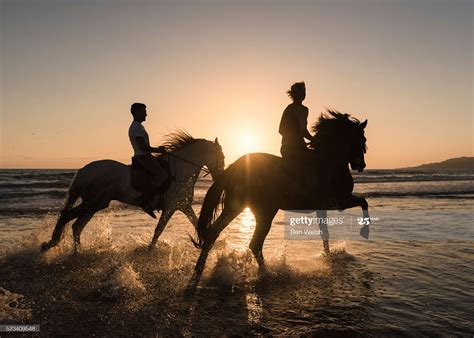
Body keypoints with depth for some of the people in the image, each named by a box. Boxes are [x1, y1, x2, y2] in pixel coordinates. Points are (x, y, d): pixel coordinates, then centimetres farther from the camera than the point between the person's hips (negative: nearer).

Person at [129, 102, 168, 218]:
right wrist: (158, 150, -10)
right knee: (162, 175, -20)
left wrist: (157, 149, 13)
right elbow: (143, 147, -21)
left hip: (143, 157, 11)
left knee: (161, 173, 15)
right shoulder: (137, 127, -14)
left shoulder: (137, 126, 19)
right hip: (143, 157, -11)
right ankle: (146, 202, -18)